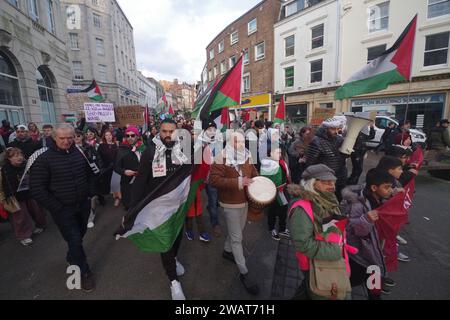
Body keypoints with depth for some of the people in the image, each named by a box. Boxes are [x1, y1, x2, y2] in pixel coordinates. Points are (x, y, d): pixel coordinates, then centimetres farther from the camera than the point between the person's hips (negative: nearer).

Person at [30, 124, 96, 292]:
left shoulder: (79, 153, -1)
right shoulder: (43, 159, -13)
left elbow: (90, 173, 14)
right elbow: (37, 189, -12)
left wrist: (90, 193, 6)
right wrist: (57, 208, -14)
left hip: (83, 204, 4)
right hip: (63, 209, -4)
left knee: (80, 234, 20)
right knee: (74, 240, 0)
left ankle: (72, 257, 49)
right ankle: (84, 272, 21)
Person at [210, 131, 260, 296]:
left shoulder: (247, 156, 2)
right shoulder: (222, 158, -19)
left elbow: (253, 172, 17)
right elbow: (214, 179, -26)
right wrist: (238, 182, -33)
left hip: (245, 201, 7)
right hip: (230, 204, -7)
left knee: (237, 230, 24)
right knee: (237, 238, 2)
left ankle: (227, 251, 51)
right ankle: (244, 273, 18)